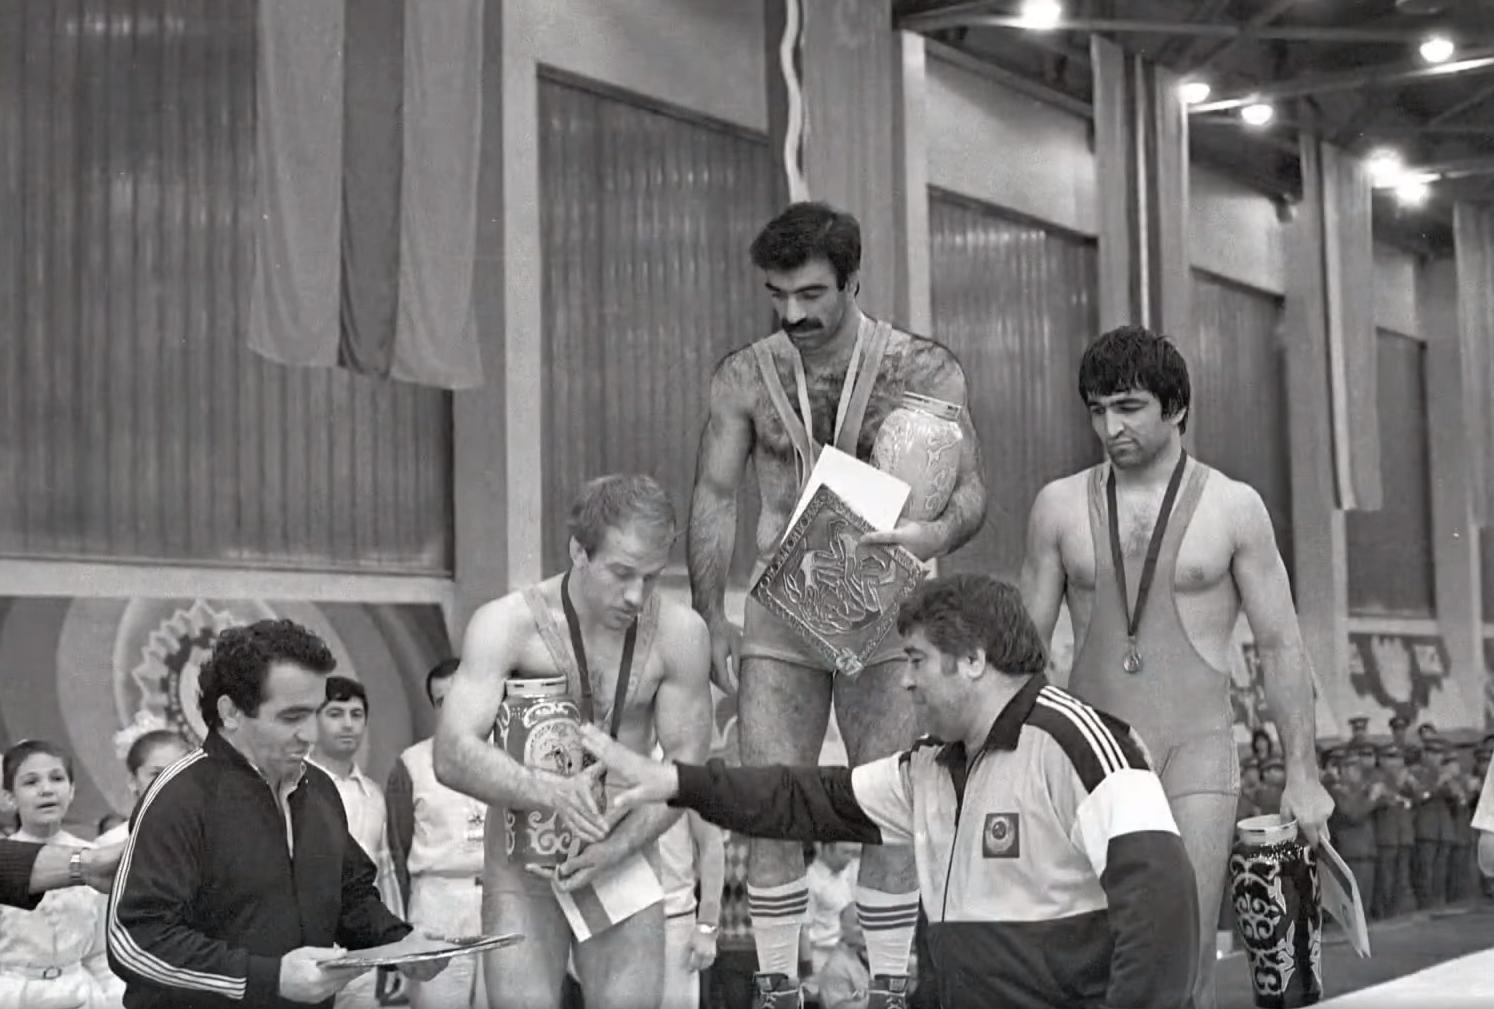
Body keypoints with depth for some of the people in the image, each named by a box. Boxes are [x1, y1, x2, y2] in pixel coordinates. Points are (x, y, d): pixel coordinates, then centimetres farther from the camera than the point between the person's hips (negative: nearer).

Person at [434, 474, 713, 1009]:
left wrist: (618, 847, -21)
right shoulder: (507, 624, -15)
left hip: (626, 861, 2)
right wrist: (551, 791, -40)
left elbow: (685, 762, -6)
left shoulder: (680, 632, -9)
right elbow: (452, 755, -23)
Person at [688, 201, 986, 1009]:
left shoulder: (925, 371, -3)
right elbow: (714, 497, 6)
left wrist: (937, 534, -29)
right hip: (778, 613, 2)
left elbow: (970, 491, -6)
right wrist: (711, 617, -2)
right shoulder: (743, 378, 4)